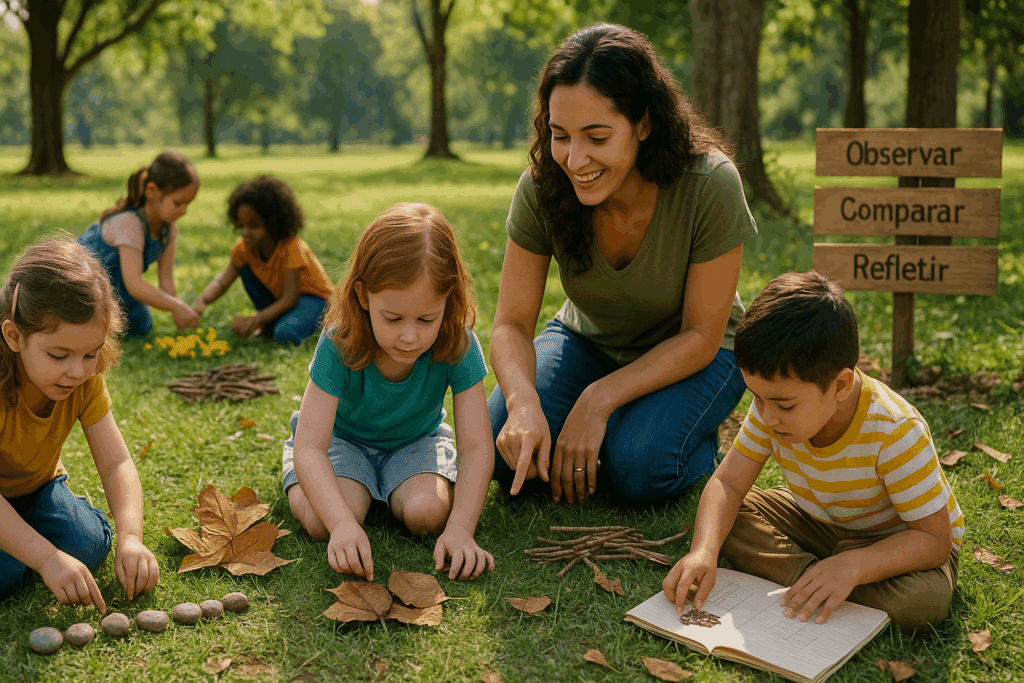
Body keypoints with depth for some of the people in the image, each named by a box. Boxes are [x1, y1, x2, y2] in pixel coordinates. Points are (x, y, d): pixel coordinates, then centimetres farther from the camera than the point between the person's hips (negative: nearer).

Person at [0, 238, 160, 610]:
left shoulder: (85, 378, -19)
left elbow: (116, 464, -21)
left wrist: (130, 537, -38)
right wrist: (48, 559, -47)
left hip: (34, 486, 4)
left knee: (89, 544, -18)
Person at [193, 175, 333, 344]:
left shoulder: (292, 248, -30)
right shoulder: (244, 247, -10)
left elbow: (290, 298, -30)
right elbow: (222, 281, -9)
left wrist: (256, 319, -40)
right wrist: (202, 301, -31)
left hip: (314, 298, -7)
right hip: (280, 299, 7)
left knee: (284, 334, -35)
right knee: (245, 267, -7)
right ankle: (270, 323, 1)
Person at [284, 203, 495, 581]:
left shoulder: (458, 347, -29)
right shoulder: (339, 346, -32)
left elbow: (476, 447, -27)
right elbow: (309, 448, -35)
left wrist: (461, 528, -42)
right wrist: (342, 523, -51)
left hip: (416, 439, 0)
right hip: (345, 437, 0)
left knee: (427, 513, -29)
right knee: (322, 519, -26)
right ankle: (300, 483, 10)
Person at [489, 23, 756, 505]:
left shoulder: (710, 185, -30)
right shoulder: (542, 189, -22)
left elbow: (699, 337, -21)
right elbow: (512, 324, -17)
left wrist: (599, 398, -29)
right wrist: (524, 402, -38)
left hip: (691, 355, -2)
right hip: (588, 340, 3)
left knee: (640, 468, -29)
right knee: (503, 450, -20)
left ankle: (698, 444, 4)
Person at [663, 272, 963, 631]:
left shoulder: (896, 434, -35)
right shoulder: (773, 403, -19)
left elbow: (935, 538, -29)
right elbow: (728, 482, -15)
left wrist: (852, 565, -45)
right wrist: (703, 551, -35)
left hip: (897, 540, -4)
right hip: (819, 521, 5)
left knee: (925, 600, -36)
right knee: (722, 519, -13)